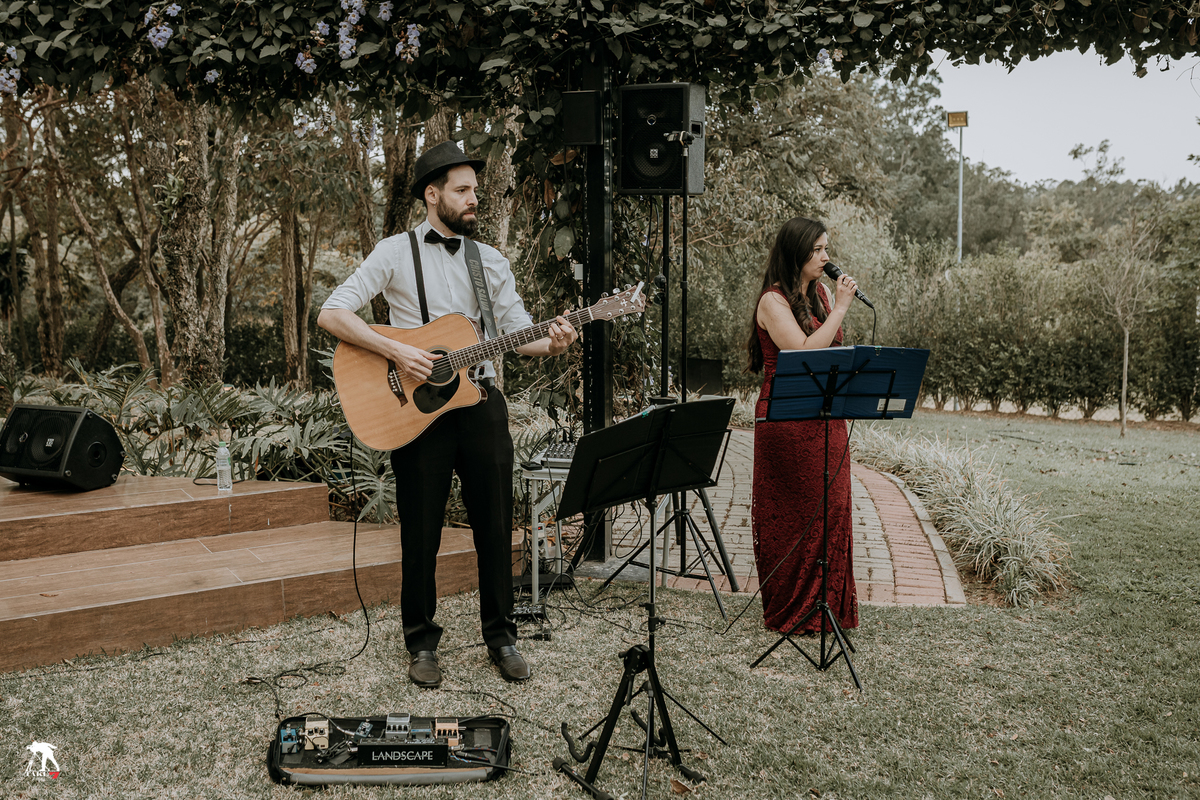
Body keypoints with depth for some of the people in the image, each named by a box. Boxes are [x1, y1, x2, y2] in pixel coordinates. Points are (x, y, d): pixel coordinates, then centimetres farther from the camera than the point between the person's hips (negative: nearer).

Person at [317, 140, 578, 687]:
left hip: (480, 401, 3)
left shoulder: (491, 262, 13)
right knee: (421, 533, 4)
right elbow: (331, 314, -8)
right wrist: (398, 352, -18)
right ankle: (422, 642, 20)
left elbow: (518, 334, 9)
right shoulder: (396, 252, 0)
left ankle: (500, 635, 22)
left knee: (495, 526, 7)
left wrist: (551, 343, -14)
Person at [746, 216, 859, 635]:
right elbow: (805, 354, -21)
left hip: (826, 421, 7)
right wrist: (840, 308, -16)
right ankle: (792, 612, 10)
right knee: (790, 517, 0)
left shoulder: (819, 293, 13)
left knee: (830, 510, 8)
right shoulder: (773, 301, -10)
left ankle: (828, 607, 19)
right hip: (786, 423, -7)